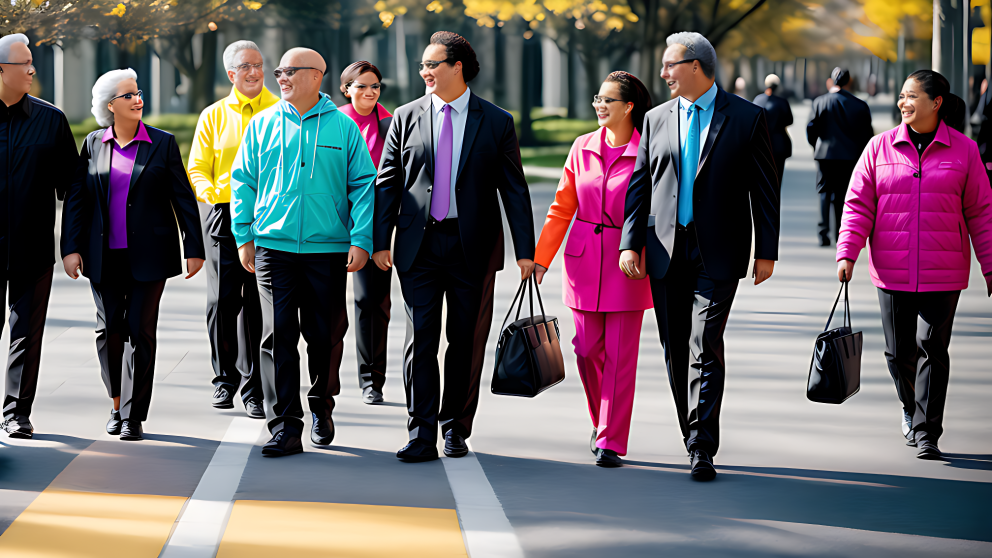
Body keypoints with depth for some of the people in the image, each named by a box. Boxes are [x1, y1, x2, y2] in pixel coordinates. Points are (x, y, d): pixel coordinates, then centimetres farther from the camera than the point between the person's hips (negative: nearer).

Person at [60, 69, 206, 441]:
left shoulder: (162, 144, 2)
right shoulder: (93, 144, 7)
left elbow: (183, 198, 3)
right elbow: (75, 198, 7)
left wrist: (193, 248, -1)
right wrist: (71, 248, 0)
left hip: (148, 255, -2)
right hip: (104, 256, 2)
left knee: (140, 332, -3)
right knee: (109, 330, 4)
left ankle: (134, 415, 3)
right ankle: (117, 405, 22)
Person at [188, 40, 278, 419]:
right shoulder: (213, 116, 10)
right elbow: (198, 168, 9)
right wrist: (207, 188, -13)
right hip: (224, 216, 1)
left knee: (257, 303, -1)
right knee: (223, 300, 0)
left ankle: (253, 387, 6)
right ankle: (225, 378, 17)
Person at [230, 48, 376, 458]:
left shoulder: (343, 127, 4)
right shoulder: (263, 125, 8)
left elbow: (363, 185, 4)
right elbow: (243, 180, 11)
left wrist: (361, 240, -5)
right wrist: (243, 236, 4)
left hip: (328, 248, 0)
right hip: (273, 246, 1)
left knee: (325, 335, 7)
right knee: (278, 335, -6)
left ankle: (321, 408, 29)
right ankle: (285, 427, -5)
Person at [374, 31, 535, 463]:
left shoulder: (496, 122, 2)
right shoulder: (406, 117, 7)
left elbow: (514, 189, 2)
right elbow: (387, 182, 8)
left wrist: (524, 250, -3)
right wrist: (380, 241, 1)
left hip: (473, 247, -1)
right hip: (420, 245, 1)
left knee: (466, 343, 6)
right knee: (420, 339, -4)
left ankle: (456, 428, 18)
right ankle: (421, 436, -4)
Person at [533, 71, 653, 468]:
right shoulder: (583, 148, 5)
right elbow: (562, 209, 9)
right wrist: (540, 258, 4)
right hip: (584, 261, 4)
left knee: (620, 354, -3)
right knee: (587, 350, 6)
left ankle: (611, 442, 3)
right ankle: (601, 423, 29)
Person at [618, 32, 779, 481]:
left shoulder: (747, 118, 0)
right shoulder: (657, 119, 11)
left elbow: (764, 189, 1)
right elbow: (639, 186, 10)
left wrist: (767, 251, -3)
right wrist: (630, 242, 0)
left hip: (718, 253, -4)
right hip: (667, 250, 4)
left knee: (706, 345, -13)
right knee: (675, 351, 7)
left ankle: (702, 447, -13)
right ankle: (696, 437, 20)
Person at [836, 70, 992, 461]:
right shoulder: (880, 147, 3)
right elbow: (858, 204, 2)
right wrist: (847, 254, -9)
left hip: (942, 274, -2)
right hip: (892, 271, 2)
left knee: (932, 349, -8)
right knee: (899, 351, 7)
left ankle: (927, 435, -2)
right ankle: (911, 411, 34)